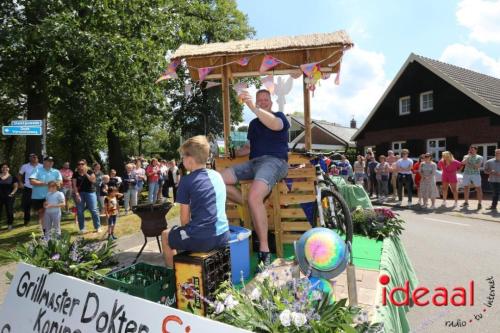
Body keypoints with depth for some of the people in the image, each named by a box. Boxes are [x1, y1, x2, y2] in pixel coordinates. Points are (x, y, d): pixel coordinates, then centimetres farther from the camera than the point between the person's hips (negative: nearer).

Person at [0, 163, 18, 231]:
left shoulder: (12, 177, 1)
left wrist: (12, 193, -11)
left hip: (9, 197, -1)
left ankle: (10, 224, 14)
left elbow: (16, 186, 2)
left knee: (9, 211, 3)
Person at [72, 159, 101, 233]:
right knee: (80, 211, 3)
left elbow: (93, 180, -10)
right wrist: (77, 194, -11)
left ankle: (97, 227, 6)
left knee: (94, 210, -3)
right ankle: (82, 228, 13)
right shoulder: (75, 174, 5)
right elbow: (74, 185, -1)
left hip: (90, 192, -2)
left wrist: (86, 174, -14)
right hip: (80, 193, 2)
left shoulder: (90, 171, 3)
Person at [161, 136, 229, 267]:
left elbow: (185, 218, -6)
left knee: (166, 235, 22)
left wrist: (185, 232, 15)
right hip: (223, 236, 6)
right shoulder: (217, 175, 8)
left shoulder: (187, 181, -10)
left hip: (202, 239, -6)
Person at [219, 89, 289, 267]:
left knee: (254, 196, -36)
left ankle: (264, 251, -29)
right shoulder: (253, 124, 26)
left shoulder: (280, 116, 7)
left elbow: (275, 125, -19)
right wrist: (238, 152, 17)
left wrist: (252, 107, -31)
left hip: (274, 161, -7)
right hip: (253, 162, 7)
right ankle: (252, 207, -6)